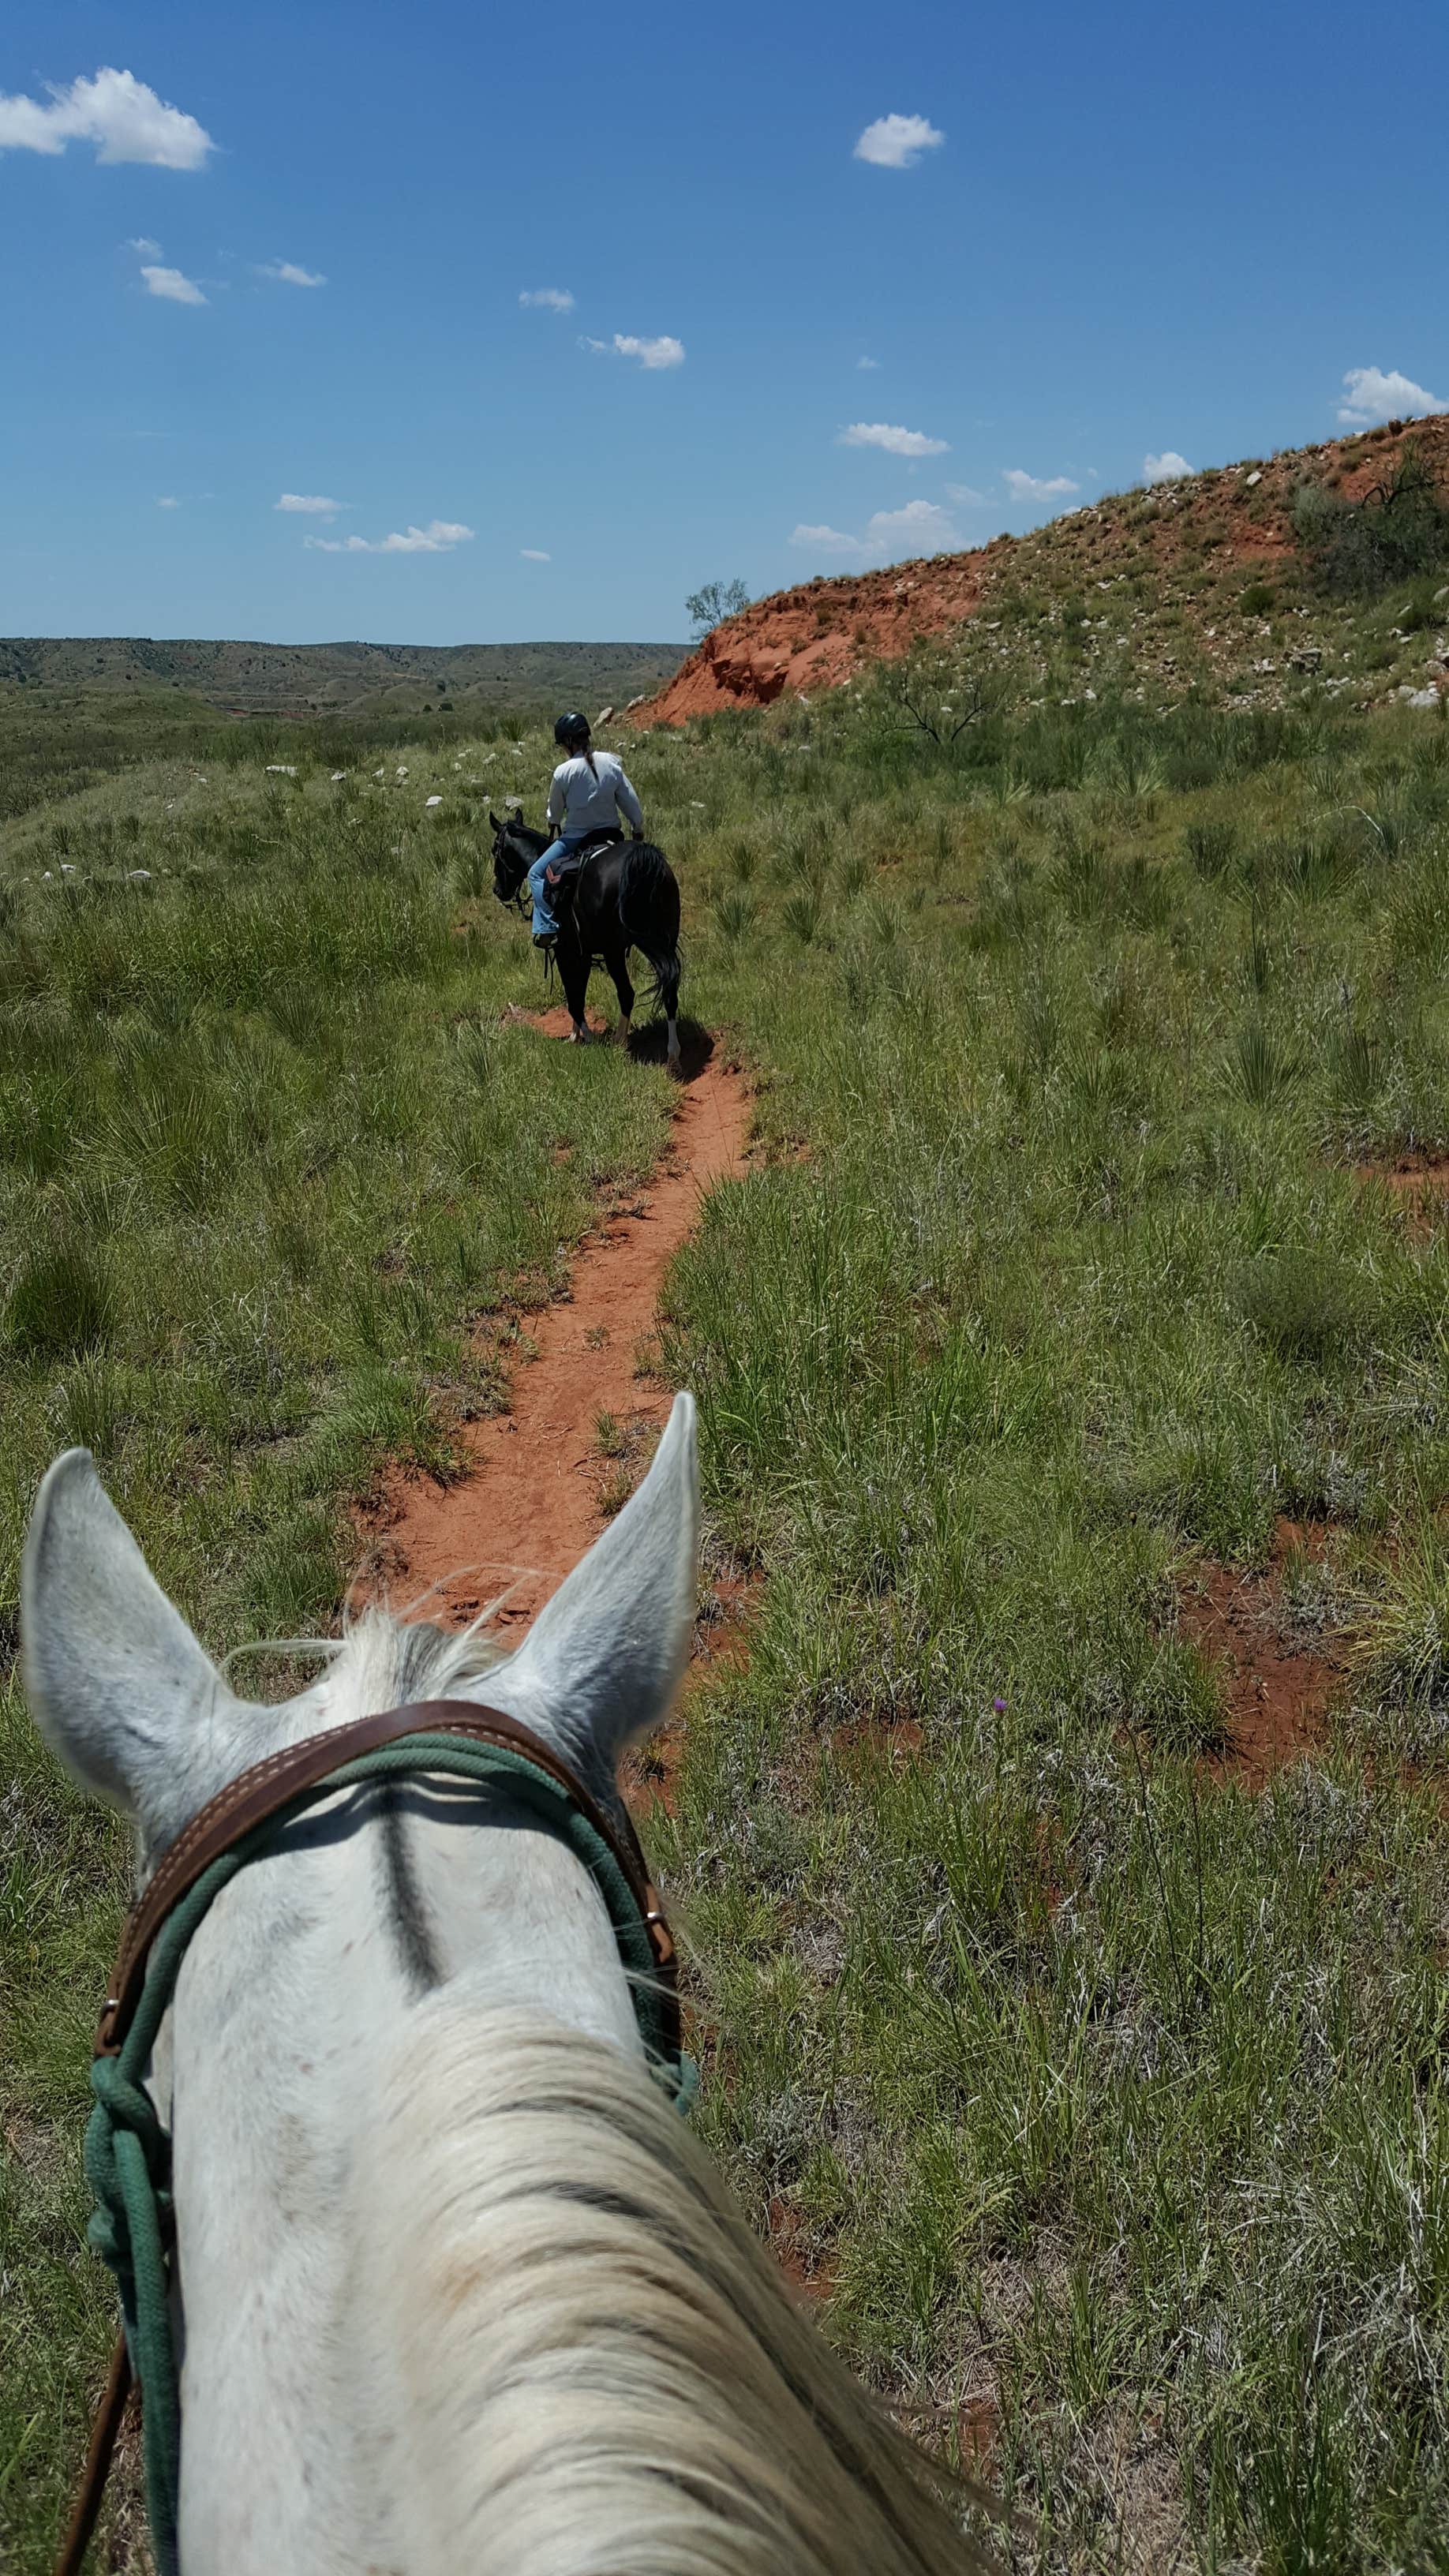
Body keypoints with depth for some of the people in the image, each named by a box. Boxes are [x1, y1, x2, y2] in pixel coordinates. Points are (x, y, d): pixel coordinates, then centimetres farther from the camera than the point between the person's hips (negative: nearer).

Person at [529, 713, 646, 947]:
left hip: (575, 838, -4)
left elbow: (555, 813, 0)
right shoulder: (611, 763, -5)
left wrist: (552, 820, 25)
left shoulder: (563, 772, -15)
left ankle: (547, 928, -3)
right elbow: (631, 802, 1)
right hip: (611, 834, 4)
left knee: (537, 874, 9)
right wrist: (639, 831, 18)